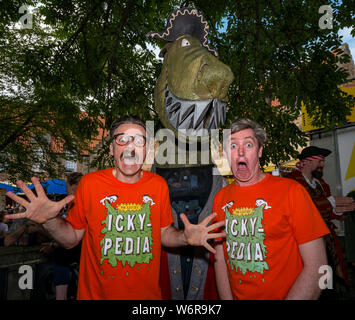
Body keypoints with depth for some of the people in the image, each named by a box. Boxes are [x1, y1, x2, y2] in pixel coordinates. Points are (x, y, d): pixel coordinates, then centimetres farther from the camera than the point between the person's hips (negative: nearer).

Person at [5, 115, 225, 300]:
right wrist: (50, 221, -22)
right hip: (96, 294, -1)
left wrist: (185, 237, -16)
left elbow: (163, 233, 3)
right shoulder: (90, 183, -12)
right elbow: (72, 238, -4)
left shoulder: (159, 185, -7)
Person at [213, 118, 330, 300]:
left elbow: (316, 267, -10)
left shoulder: (291, 191, -10)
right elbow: (220, 258, 6)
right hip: (235, 295, 3)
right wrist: (226, 298, -6)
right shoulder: (220, 198, 2)